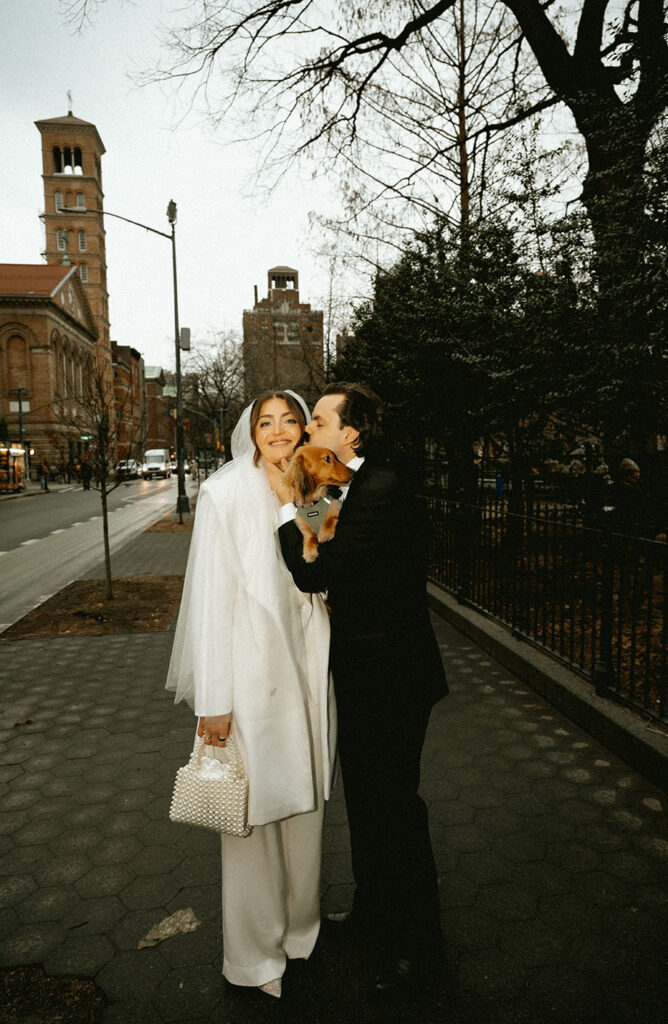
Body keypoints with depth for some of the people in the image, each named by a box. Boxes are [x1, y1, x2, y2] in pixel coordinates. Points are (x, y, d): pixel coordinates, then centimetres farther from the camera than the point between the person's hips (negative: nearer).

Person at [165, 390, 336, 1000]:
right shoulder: (226, 493, -11)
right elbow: (211, 596, -13)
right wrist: (213, 701, -14)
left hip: (307, 662, 6)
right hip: (252, 667, -5)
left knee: (304, 796, 18)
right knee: (253, 803, 6)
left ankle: (300, 921, 41)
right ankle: (256, 951, 30)